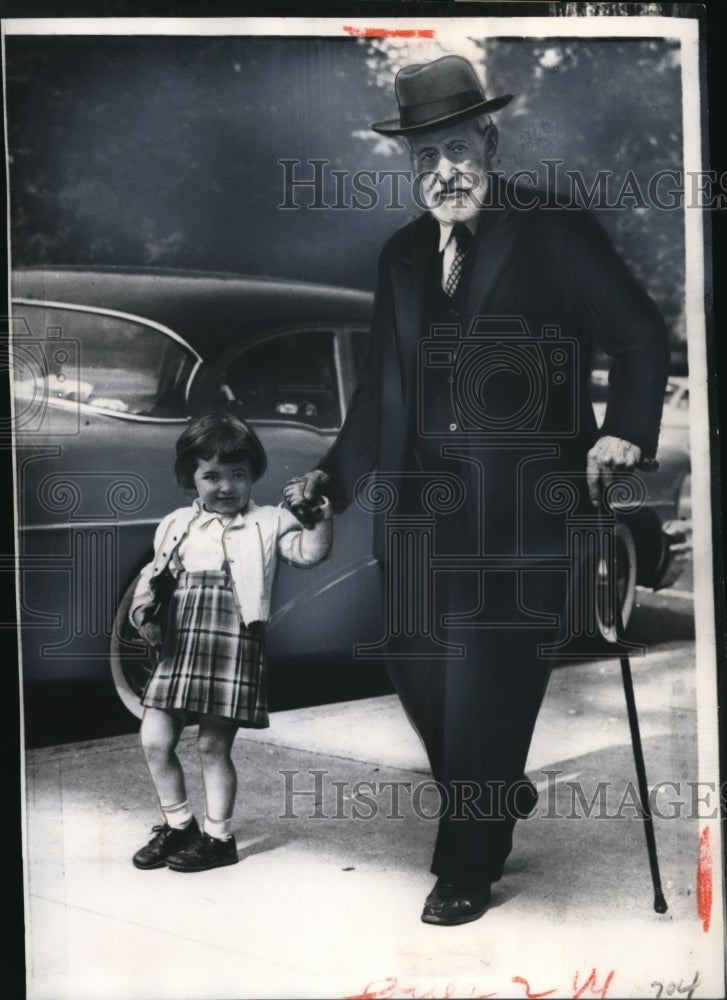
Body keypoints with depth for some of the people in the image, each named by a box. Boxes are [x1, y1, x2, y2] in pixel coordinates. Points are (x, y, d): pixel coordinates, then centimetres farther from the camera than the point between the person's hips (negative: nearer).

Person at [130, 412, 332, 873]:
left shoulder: (267, 522, 1)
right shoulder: (176, 525, 12)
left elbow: (310, 552, -11)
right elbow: (154, 578, 17)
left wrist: (322, 516, -28)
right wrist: (145, 613, -1)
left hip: (234, 649, -5)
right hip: (178, 650, 5)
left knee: (214, 745, 2)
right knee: (156, 739, 6)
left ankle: (218, 836, 20)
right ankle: (178, 824, 26)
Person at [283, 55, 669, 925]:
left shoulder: (558, 232, -1)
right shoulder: (403, 255, 14)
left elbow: (640, 337, -1)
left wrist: (625, 431, -15)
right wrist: (335, 476, 7)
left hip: (521, 507, -5)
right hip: (423, 508, 5)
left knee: (487, 680, -4)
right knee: (416, 665, 7)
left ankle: (467, 867, 14)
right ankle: (496, 798, 35)